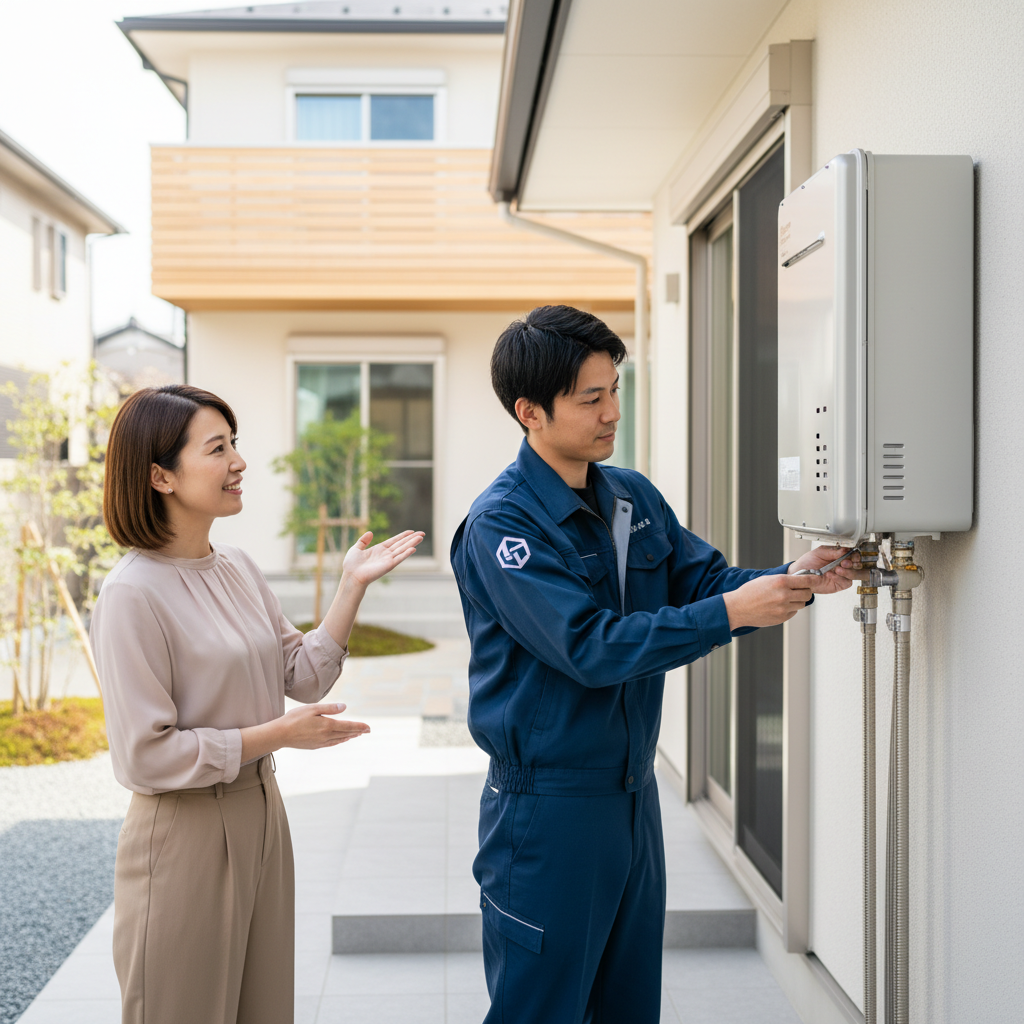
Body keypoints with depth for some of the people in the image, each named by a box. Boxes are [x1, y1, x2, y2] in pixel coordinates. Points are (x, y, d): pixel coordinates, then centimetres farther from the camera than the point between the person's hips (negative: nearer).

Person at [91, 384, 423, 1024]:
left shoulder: (239, 569, 5)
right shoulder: (134, 594, -18)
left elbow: (306, 677, 7)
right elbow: (146, 755, -19)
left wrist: (353, 586, -2)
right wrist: (279, 734, -17)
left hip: (262, 816, 8)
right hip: (183, 833, -7)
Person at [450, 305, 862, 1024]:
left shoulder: (635, 496, 7)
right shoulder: (499, 524, -17)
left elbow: (704, 578, 6)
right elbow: (592, 647, -25)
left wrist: (794, 581, -12)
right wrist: (731, 613, -25)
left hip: (634, 793, 7)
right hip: (548, 807, -7)